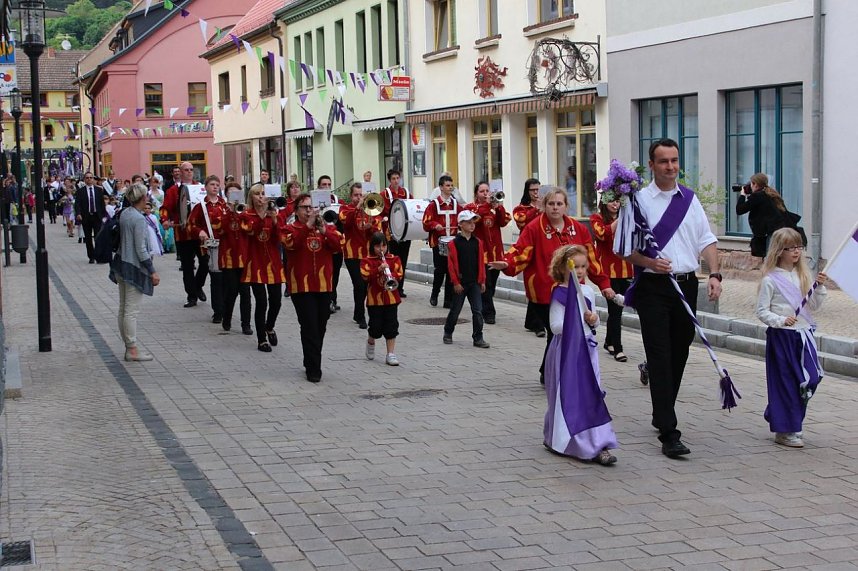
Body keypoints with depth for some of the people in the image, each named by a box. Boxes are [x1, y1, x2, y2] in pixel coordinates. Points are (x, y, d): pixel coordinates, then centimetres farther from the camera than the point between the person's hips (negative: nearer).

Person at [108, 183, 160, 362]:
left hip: (122, 265, 9)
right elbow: (141, 249, -19)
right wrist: (152, 272, -14)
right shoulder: (138, 219, -18)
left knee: (123, 308, 12)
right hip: (134, 268, -9)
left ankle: (128, 346, 21)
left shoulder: (124, 214, 6)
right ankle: (132, 350, 1)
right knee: (132, 310, -4)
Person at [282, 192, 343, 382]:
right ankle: (313, 369, -5)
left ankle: (311, 363, 27)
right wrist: (308, 226, -26)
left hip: (324, 285, 4)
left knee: (320, 327, 11)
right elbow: (291, 243, -20)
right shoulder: (290, 229, 2)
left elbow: (338, 246, -4)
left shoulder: (327, 227, 11)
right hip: (302, 286, -4)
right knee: (310, 327, -8)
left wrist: (324, 231, -18)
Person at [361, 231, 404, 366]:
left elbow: (399, 274, -2)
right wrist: (378, 269, -25)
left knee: (391, 327, 1)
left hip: (391, 298, 2)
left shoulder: (393, 259, 6)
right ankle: (371, 342, 33)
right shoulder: (367, 260, -1)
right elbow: (365, 276, -14)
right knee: (376, 327, 0)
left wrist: (390, 276, -21)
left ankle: (391, 354, 6)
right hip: (374, 299, -2)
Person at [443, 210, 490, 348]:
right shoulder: (455, 243, -7)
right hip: (460, 283, -3)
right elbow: (451, 264, -8)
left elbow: (481, 262, 8)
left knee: (477, 311, -3)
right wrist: (455, 282, -10)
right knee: (455, 310, 10)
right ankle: (448, 333, 29)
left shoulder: (477, 242, 5)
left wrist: (482, 281, 5)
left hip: (475, 283, 3)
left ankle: (478, 338, 2)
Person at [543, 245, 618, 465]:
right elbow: (555, 326, -15)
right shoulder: (559, 294, -9)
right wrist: (579, 320, -21)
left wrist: (593, 320, -3)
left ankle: (597, 445, 2)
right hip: (566, 349, -5)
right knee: (569, 396, -1)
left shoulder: (588, 291, 9)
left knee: (591, 395, 2)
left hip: (586, 347, 6)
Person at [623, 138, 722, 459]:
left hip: (686, 286, 5)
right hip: (654, 288, -5)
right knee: (660, 358, -10)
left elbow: (707, 240, 12)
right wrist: (650, 262, -20)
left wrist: (714, 274, -2)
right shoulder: (640, 200, -3)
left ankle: (662, 416, 31)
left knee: (679, 355, 13)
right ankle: (669, 433, -12)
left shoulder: (690, 200, 11)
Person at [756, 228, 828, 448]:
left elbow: (813, 306, 12)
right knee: (785, 381, 0)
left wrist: (819, 287, -3)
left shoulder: (803, 276, 9)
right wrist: (780, 320, -22)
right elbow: (761, 311, -8)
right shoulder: (771, 279, -8)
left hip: (803, 334, 6)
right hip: (781, 336, -6)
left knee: (810, 379, 1)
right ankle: (784, 430, 10)